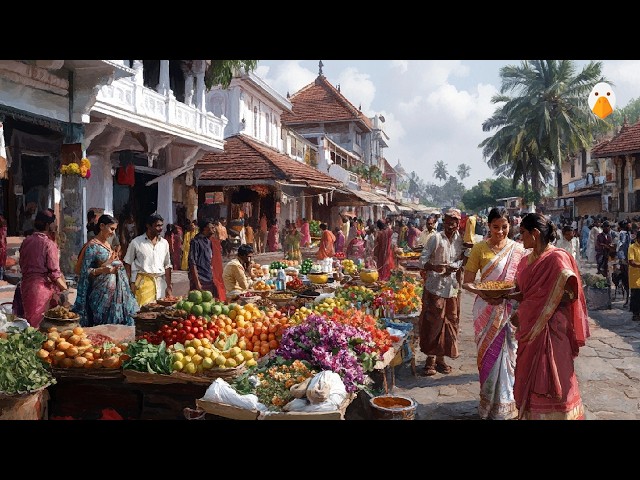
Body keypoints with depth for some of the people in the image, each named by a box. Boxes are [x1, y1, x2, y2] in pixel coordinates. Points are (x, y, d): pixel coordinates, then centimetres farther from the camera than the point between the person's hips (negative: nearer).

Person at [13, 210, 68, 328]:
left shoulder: (25, 241, 5)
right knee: (39, 321, 2)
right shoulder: (49, 244, -13)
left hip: (25, 284, 6)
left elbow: (22, 265, 13)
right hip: (42, 286, -6)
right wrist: (64, 287, -2)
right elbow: (54, 272, -14)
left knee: (28, 320, 14)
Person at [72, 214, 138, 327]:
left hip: (116, 290, 8)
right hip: (102, 291, -8)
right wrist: (102, 270, -25)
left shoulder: (108, 244, 14)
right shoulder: (92, 246, -10)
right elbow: (84, 271, -13)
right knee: (103, 324, -6)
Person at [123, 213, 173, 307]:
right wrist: (131, 283, -5)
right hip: (143, 282, -3)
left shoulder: (164, 243, 12)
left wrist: (169, 286, 11)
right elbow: (128, 264, 4)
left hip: (160, 282, 3)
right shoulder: (136, 242, 2)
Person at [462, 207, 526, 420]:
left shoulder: (518, 249, 2)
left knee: (508, 354, 6)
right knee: (489, 354, 5)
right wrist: (480, 292, -22)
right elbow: (466, 282, -2)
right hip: (486, 310, -1)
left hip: (511, 309, 1)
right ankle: (489, 403, 21)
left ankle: (507, 403, 22)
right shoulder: (479, 248, -2)